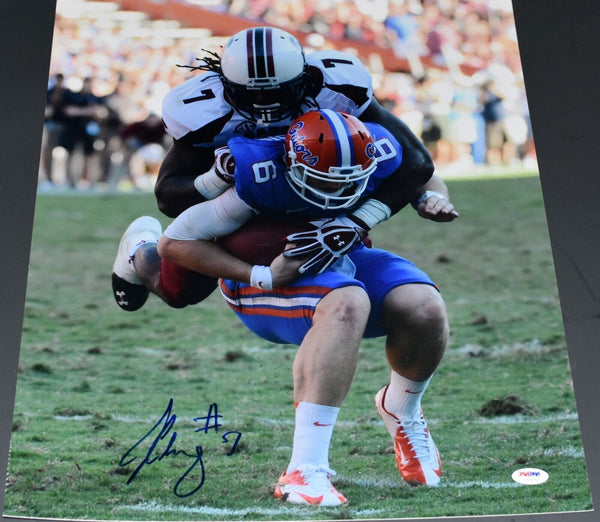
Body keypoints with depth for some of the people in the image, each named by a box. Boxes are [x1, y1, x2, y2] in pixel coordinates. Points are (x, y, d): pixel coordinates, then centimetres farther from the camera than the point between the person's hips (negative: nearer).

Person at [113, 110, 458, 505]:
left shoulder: (379, 152, -18)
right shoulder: (261, 175, -31)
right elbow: (174, 242, -25)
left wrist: (433, 199, -13)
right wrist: (263, 277, -31)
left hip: (343, 258, 5)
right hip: (265, 270, -5)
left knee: (426, 311, -23)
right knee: (346, 305, -39)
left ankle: (402, 413, 11)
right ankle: (305, 471, -37)